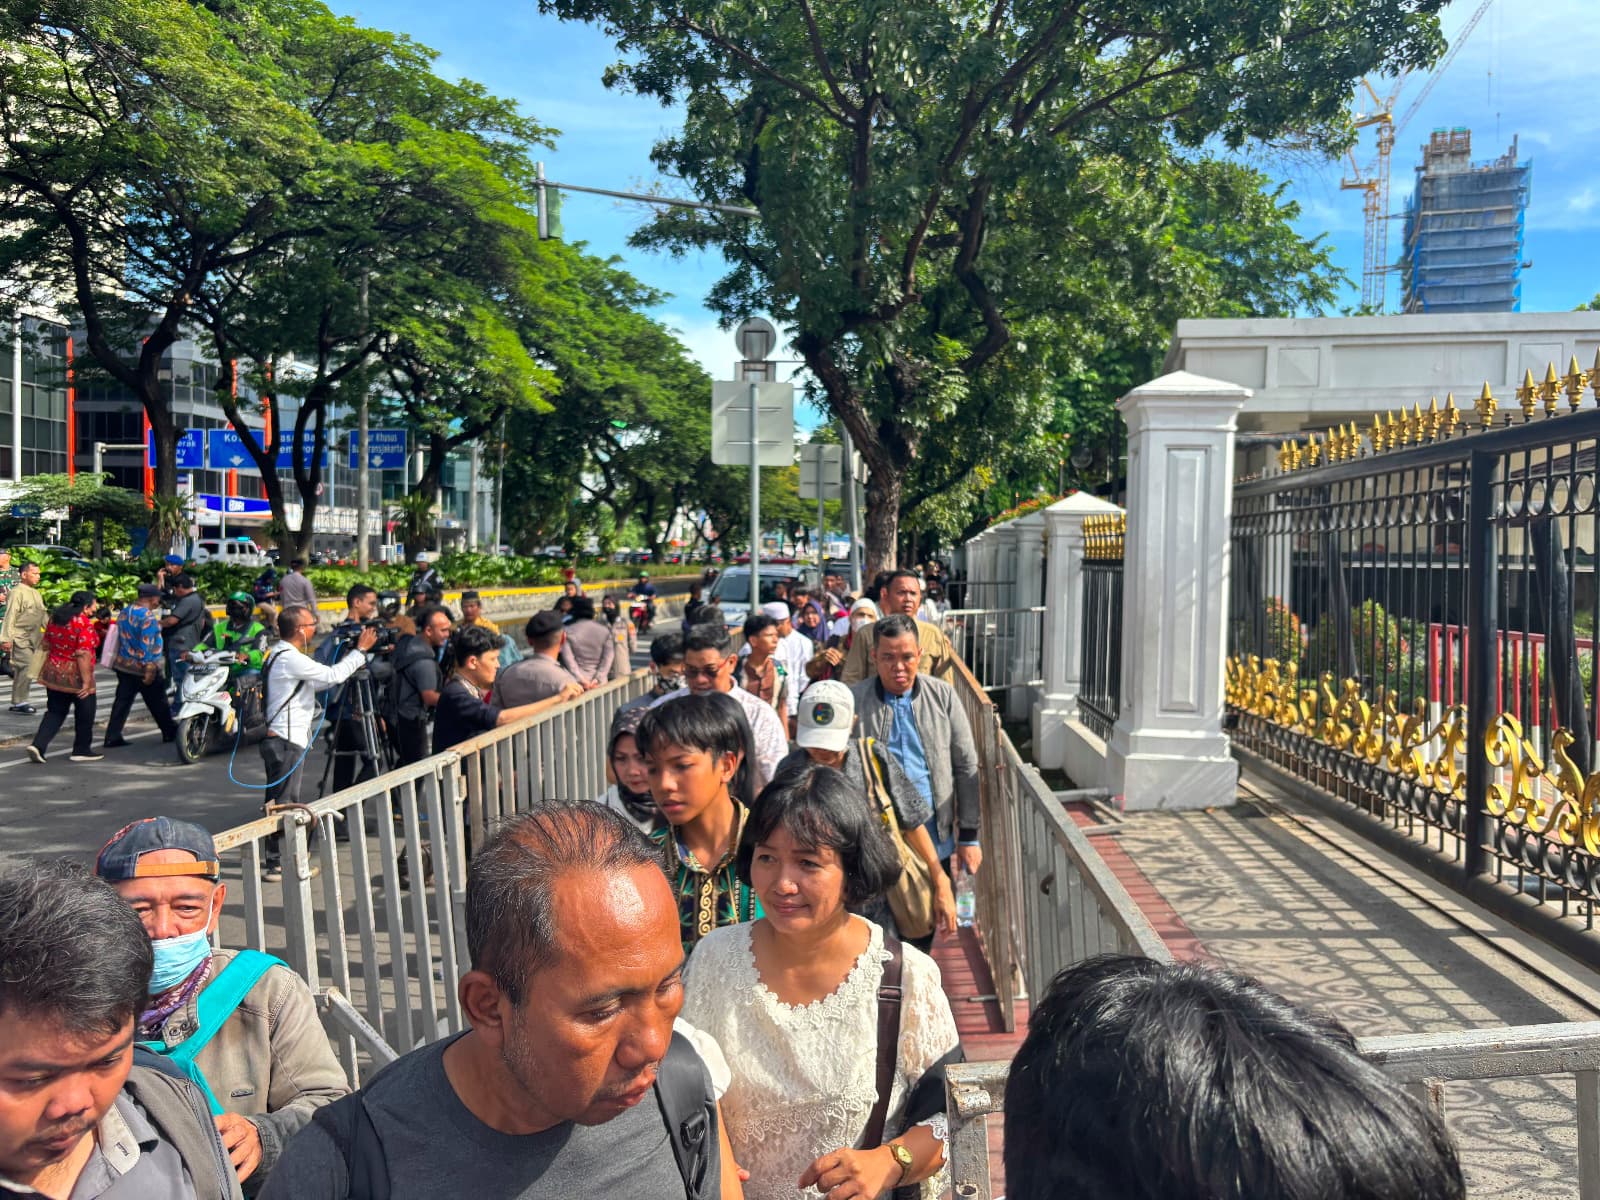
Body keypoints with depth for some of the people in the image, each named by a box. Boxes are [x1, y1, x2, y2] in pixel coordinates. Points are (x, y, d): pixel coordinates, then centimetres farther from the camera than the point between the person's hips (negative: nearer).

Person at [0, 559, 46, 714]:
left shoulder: (36, 593, 15)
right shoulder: (17, 592, -11)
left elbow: (42, 615, 20)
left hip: (33, 639, 8)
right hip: (21, 638, -8)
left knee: (22, 671, 12)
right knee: (26, 670, -11)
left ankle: (17, 702, 18)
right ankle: (19, 702, -4)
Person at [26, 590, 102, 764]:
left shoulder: (55, 618, 5)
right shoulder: (84, 623, -18)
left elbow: (45, 645, 14)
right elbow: (83, 654, -22)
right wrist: (87, 680, -19)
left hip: (53, 673, 7)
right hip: (75, 677, -7)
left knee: (55, 712, 16)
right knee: (84, 714, 10)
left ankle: (38, 744, 1)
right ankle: (82, 750, 20)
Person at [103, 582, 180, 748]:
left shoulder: (124, 612, 8)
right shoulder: (148, 617, -19)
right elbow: (146, 645, -22)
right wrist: (149, 669, -20)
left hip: (123, 665, 7)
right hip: (142, 668, -7)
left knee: (122, 702, 8)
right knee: (158, 703, 7)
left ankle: (112, 737, 5)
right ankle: (170, 732, 19)